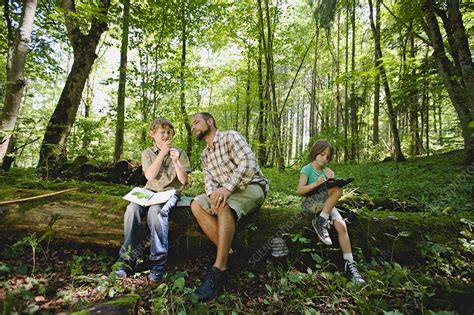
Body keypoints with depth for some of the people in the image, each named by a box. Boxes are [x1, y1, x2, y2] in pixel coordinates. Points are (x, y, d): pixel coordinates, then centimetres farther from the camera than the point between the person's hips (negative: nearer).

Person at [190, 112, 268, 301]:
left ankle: (219, 270, -31)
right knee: (197, 205, -17)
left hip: (252, 187, -7)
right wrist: (213, 194, -20)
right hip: (226, 192, 7)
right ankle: (226, 252, -19)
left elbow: (248, 164, -20)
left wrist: (227, 188, -31)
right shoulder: (205, 155, 17)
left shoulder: (230, 137, -6)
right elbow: (209, 180, 5)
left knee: (224, 205, -36)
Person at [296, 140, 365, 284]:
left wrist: (332, 180, -5)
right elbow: (300, 191, -11)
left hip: (326, 204, 5)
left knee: (341, 225, -20)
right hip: (310, 203, -5)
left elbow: (332, 188, 14)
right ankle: (320, 222, -19)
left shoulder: (327, 170, 15)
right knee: (338, 190, -28)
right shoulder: (307, 169, -3)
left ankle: (349, 264, -13)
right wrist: (316, 183, -24)